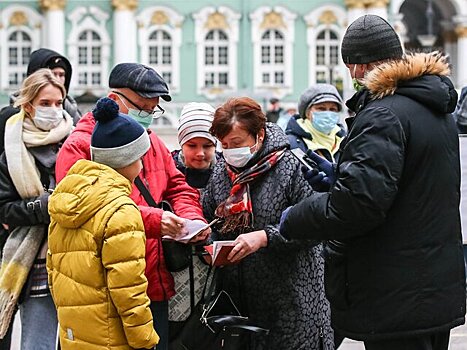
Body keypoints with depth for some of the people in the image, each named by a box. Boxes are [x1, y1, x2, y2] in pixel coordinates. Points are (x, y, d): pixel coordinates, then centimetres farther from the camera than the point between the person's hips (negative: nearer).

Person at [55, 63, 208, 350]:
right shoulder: (80, 146, -10)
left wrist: (191, 219, -4)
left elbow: (178, 187, 18)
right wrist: (151, 219, -25)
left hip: (155, 284, 7)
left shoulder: (152, 142, 15)